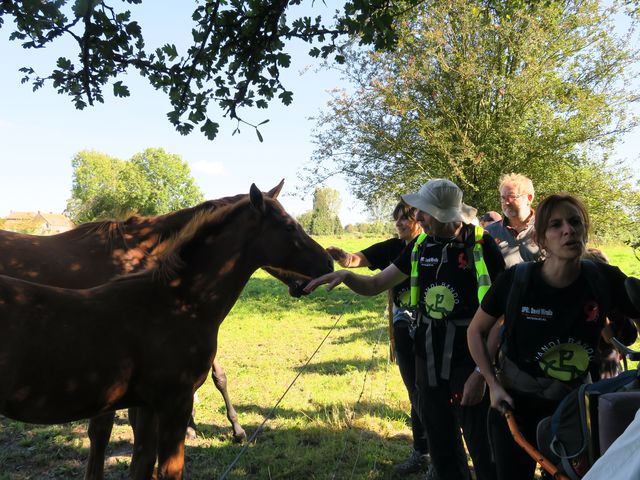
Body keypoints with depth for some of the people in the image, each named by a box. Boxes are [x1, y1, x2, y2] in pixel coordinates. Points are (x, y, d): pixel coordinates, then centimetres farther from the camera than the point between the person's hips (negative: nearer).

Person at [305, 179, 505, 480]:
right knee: (441, 449, 20)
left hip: (469, 363, -5)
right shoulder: (421, 245, 2)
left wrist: (481, 373, -16)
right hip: (428, 361, 6)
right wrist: (346, 276, -13)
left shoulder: (482, 246, -14)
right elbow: (374, 285, 8)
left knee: (485, 454, 5)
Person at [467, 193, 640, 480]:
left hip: (573, 403, 2)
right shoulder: (515, 280, -18)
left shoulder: (605, 280, -15)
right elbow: (476, 332, -4)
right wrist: (493, 385, -9)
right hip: (514, 401, -1)